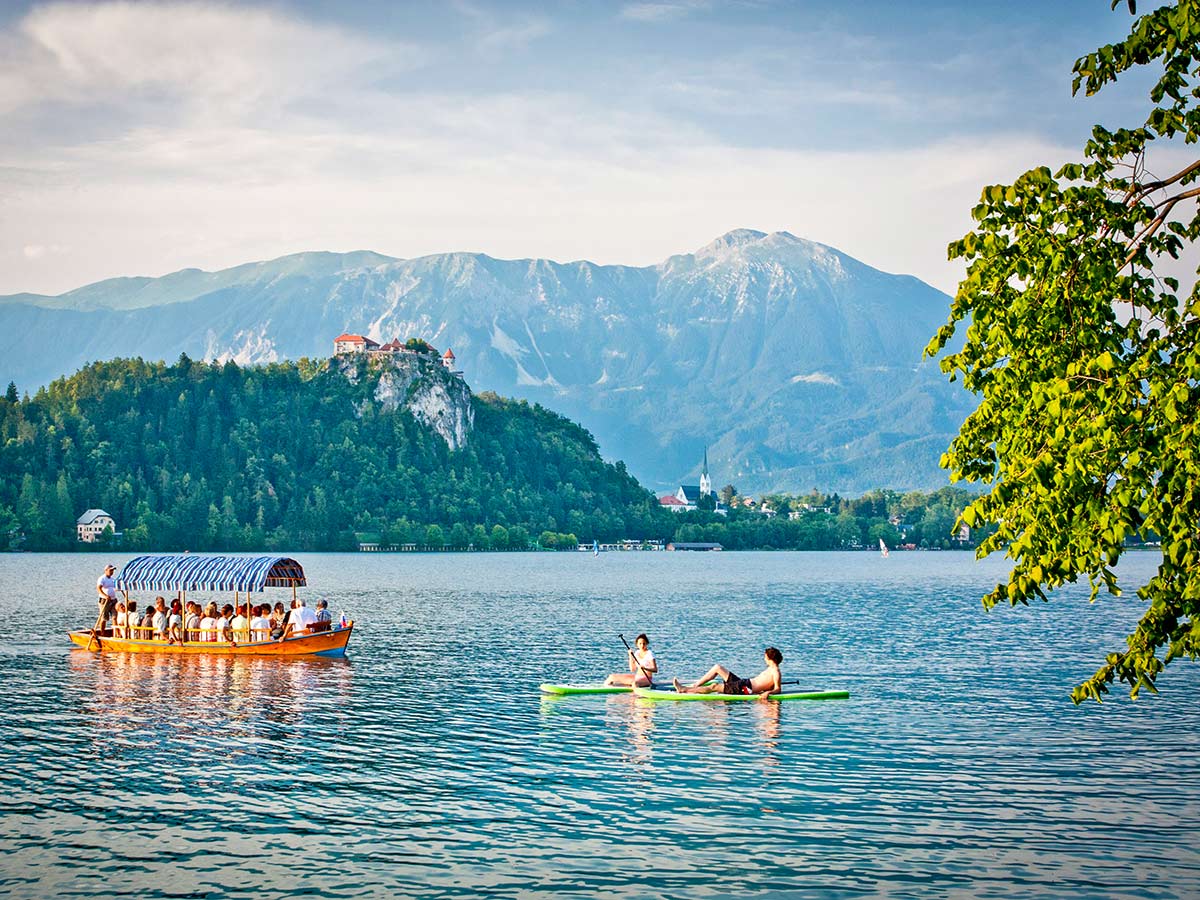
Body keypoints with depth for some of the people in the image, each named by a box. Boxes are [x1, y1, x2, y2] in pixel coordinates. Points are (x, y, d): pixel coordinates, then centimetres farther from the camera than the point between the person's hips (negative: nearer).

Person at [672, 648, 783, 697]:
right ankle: (694, 686, 14)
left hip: (744, 690, -11)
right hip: (744, 683, 11)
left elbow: (777, 689, -22)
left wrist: (768, 692, -39)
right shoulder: (770, 669, 15)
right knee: (717, 668, 14)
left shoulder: (775, 672, -13)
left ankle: (684, 690, -11)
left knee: (714, 687, -17)